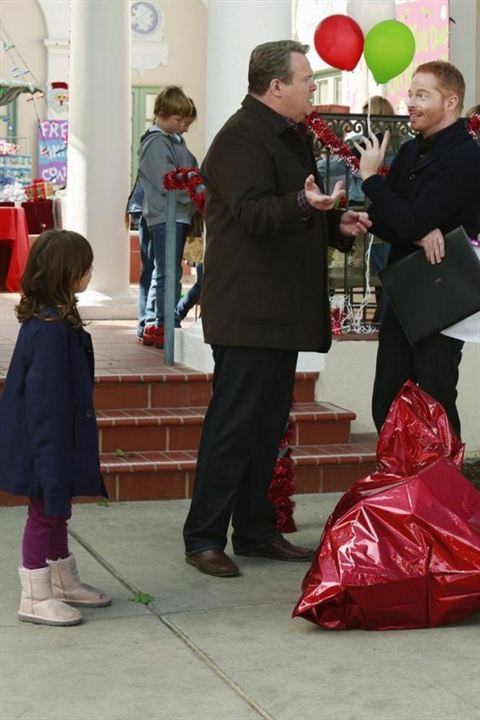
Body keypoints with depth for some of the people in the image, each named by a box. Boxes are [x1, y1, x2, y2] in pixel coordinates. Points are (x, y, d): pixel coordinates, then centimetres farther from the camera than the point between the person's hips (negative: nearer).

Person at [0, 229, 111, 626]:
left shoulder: (55, 319, 6)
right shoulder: (50, 328, -25)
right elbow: (46, 398, -25)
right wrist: (52, 462, -23)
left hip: (58, 438, 10)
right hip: (46, 440, -10)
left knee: (55, 511, 20)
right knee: (46, 512, 2)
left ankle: (65, 583, 34)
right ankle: (36, 598, 13)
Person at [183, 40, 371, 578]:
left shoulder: (294, 136, 19)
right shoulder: (242, 138, -13)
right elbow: (252, 211, -27)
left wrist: (339, 225, 10)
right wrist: (304, 203, -43)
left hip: (282, 309, 10)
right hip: (248, 309, -10)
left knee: (268, 424, 14)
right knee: (234, 423, -7)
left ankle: (256, 532, 23)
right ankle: (204, 539, 1)